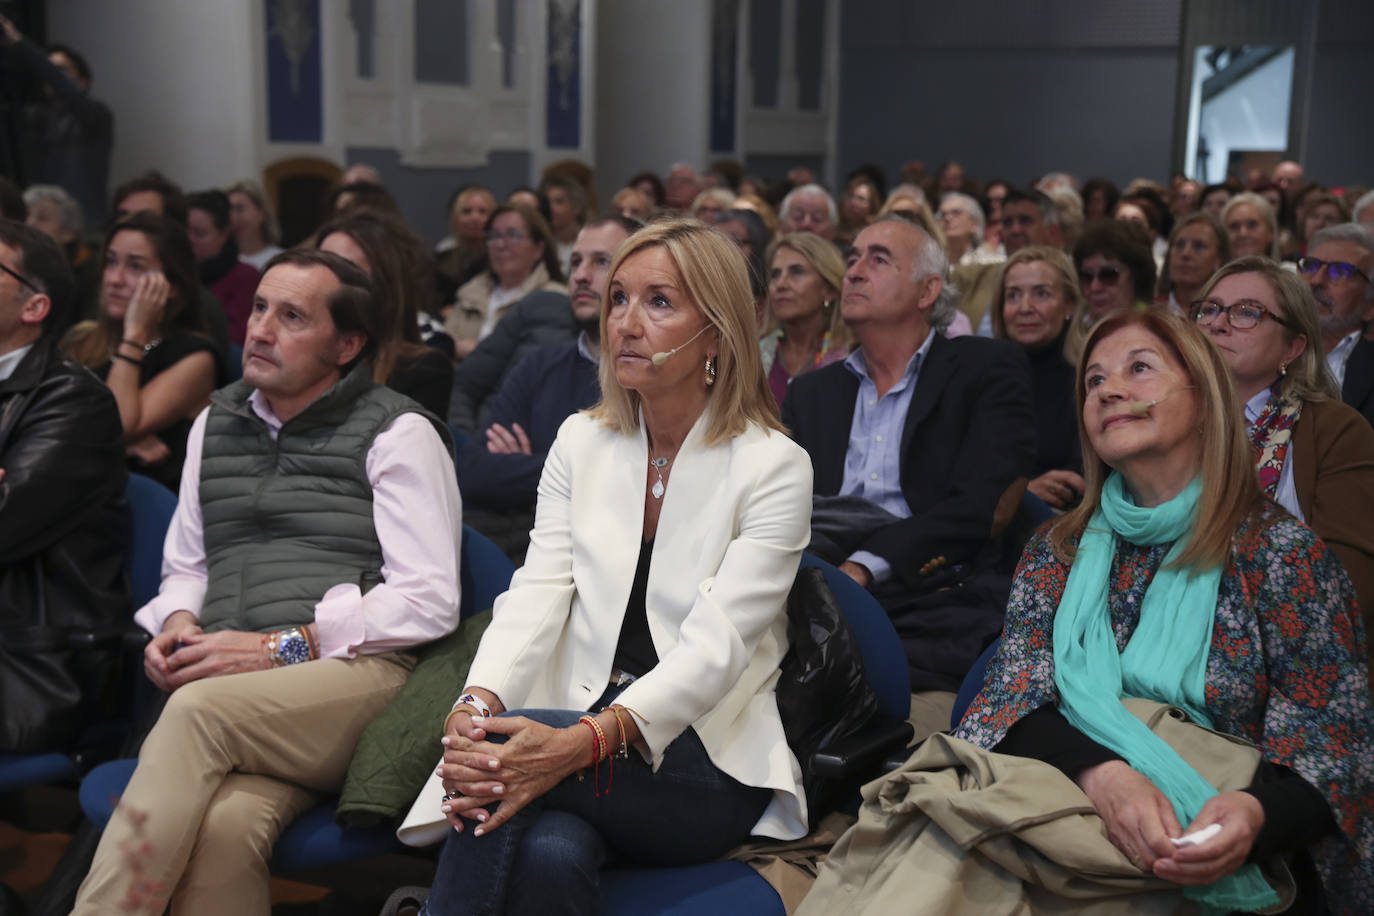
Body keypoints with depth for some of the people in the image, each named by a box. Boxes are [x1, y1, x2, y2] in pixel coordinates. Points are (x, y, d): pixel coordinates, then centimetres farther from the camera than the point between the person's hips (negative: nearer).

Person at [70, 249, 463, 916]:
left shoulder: (399, 433, 5)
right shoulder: (215, 423, 24)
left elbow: (427, 602, -4)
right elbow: (185, 566, 30)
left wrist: (280, 648, -11)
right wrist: (177, 623, 5)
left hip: (359, 670, -3)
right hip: (229, 691, 4)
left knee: (200, 709, -35)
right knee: (225, 824, -32)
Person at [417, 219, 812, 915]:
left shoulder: (774, 466, -5)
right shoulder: (581, 442, 10)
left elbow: (714, 646, -17)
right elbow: (536, 595, -1)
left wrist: (586, 741, -34)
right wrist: (475, 704, -23)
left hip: (710, 765, -2)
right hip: (574, 733, 3)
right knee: (547, 854, -34)